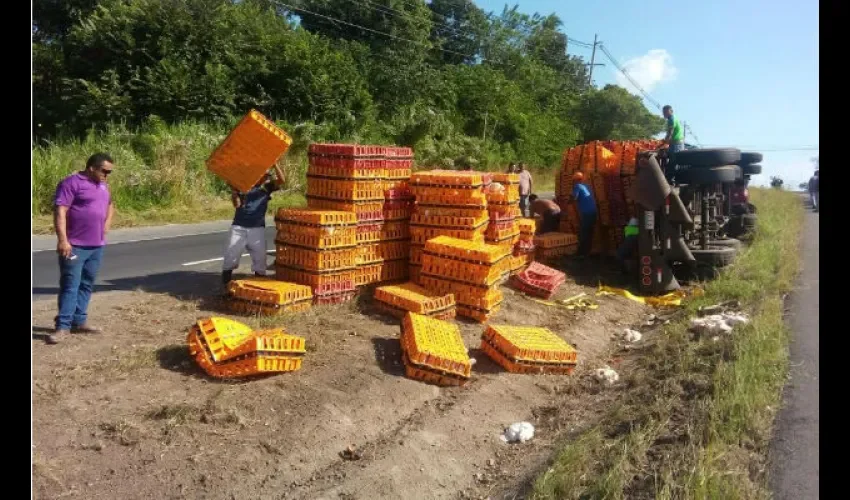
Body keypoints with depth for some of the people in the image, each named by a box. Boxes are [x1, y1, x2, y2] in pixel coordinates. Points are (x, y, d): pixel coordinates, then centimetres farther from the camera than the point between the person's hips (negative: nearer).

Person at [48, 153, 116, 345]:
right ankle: (63, 326, -4)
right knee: (70, 285, -7)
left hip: (97, 246, 7)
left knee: (87, 284, 11)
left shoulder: (103, 185, 14)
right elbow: (60, 211, -16)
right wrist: (62, 240, -23)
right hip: (75, 246, -7)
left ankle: (79, 321, 19)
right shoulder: (71, 183, -10)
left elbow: (110, 205, 33)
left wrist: (106, 225, 16)